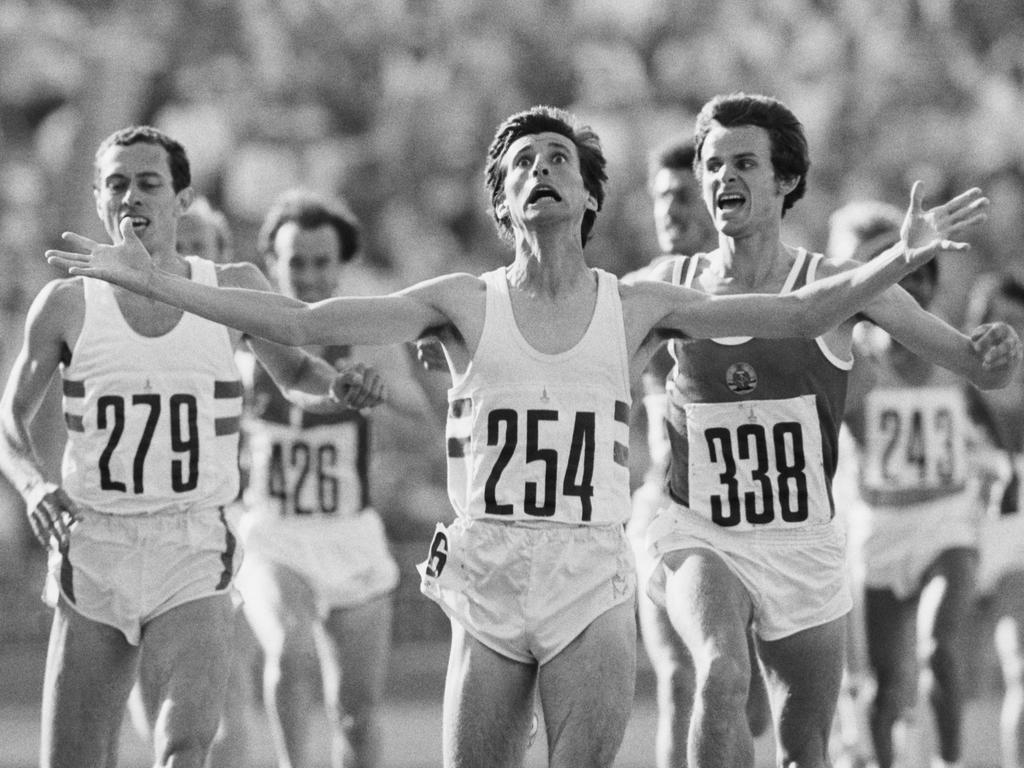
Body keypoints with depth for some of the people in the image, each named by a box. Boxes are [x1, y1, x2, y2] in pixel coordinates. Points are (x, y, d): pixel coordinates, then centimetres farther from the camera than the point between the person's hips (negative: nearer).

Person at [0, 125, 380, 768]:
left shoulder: (233, 289, 3)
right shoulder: (68, 303, 1)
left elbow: (294, 374, 18)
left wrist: (337, 387, -5)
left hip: (194, 553, -1)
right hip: (93, 548, 1)